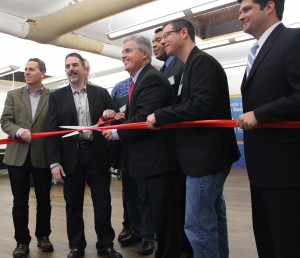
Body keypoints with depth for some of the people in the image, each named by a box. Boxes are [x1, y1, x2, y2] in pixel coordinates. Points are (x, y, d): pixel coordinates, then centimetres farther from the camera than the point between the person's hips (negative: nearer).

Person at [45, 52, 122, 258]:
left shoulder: (101, 93, 7)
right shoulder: (57, 96, 6)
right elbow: (52, 130, 0)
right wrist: (54, 162, -8)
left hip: (97, 154, 0)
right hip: (70, 157, 1)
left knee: (103, 202, 7)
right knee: (73, 205, 11)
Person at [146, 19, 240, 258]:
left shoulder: (202, 61, -13)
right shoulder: (193, 65, 17)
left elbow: (201, 105, -26)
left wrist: (159, 116, -17)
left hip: (207, 154, -10)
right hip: (208, 153, 10)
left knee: (197, 223, -5)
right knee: (213, 216, 19)